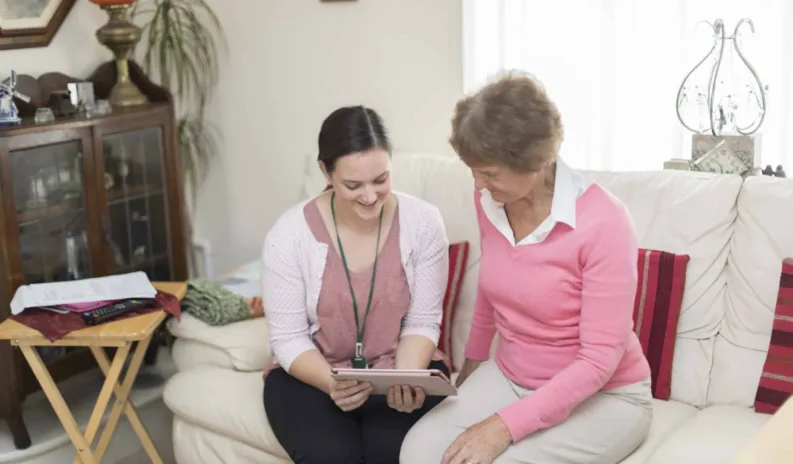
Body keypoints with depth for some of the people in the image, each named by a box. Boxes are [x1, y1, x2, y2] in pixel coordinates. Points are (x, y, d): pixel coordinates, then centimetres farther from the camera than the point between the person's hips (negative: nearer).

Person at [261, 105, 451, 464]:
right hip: (312, 376, 0)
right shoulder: (288, 235, -12)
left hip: (404, 368, 1)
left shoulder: (423, 221, -10)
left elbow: (422, 323, -4)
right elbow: (289, 338, -8)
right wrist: (332, 384, -26)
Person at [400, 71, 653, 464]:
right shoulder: (489, 200, -7)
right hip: (509, 376, 5)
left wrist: (505, 426, -26)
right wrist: (474, 357, 27)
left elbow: (601, 359, -22)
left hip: (604, 397, -5)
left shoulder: (602, 222, -25)